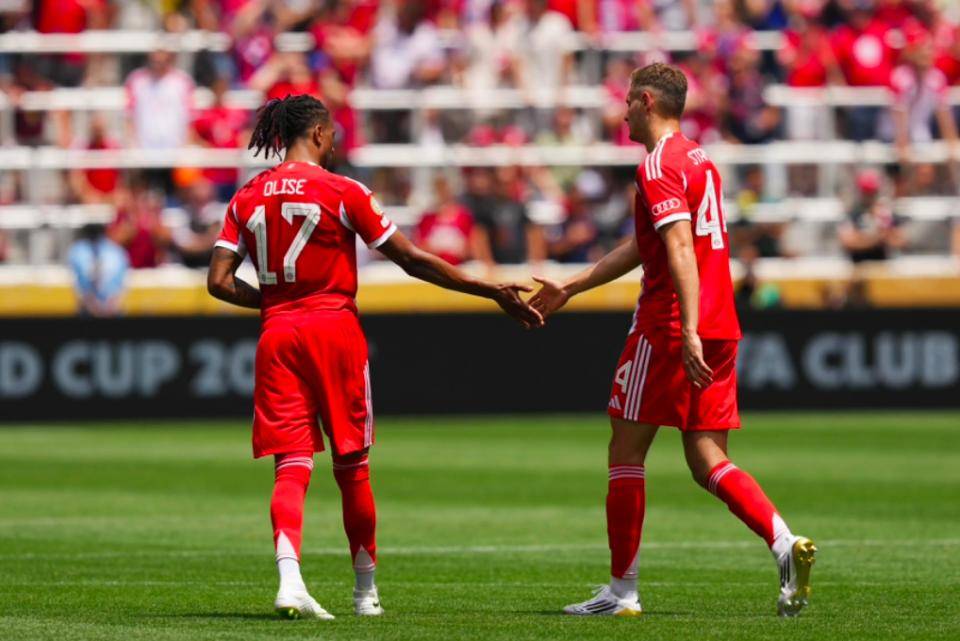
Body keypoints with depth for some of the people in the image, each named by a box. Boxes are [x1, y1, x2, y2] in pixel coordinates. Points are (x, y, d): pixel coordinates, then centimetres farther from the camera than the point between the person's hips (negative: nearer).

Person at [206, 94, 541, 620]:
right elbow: (413, 260, -6)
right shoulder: (341, 192, -6)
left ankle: (289, 577, -26)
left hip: (277, 335, 3)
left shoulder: (247, 198, 6)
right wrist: (492, 291, -1)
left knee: (291, 466, -2)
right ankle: (366, 591, 19)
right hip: (334, 330, -3)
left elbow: (219, 281, 0)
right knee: (351, 467, 9)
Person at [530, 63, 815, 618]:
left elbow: (681, 249, -23)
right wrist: (570, 288, 33)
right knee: (708, 462, 5)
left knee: (626, 452, 4)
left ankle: (623, 590, 7)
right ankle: (785, 542, -17)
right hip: (720, 328, 8)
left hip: (669, 328, -8)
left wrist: (689, 333, -30)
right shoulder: (699, 160, 20)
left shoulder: (660, 167, -10)